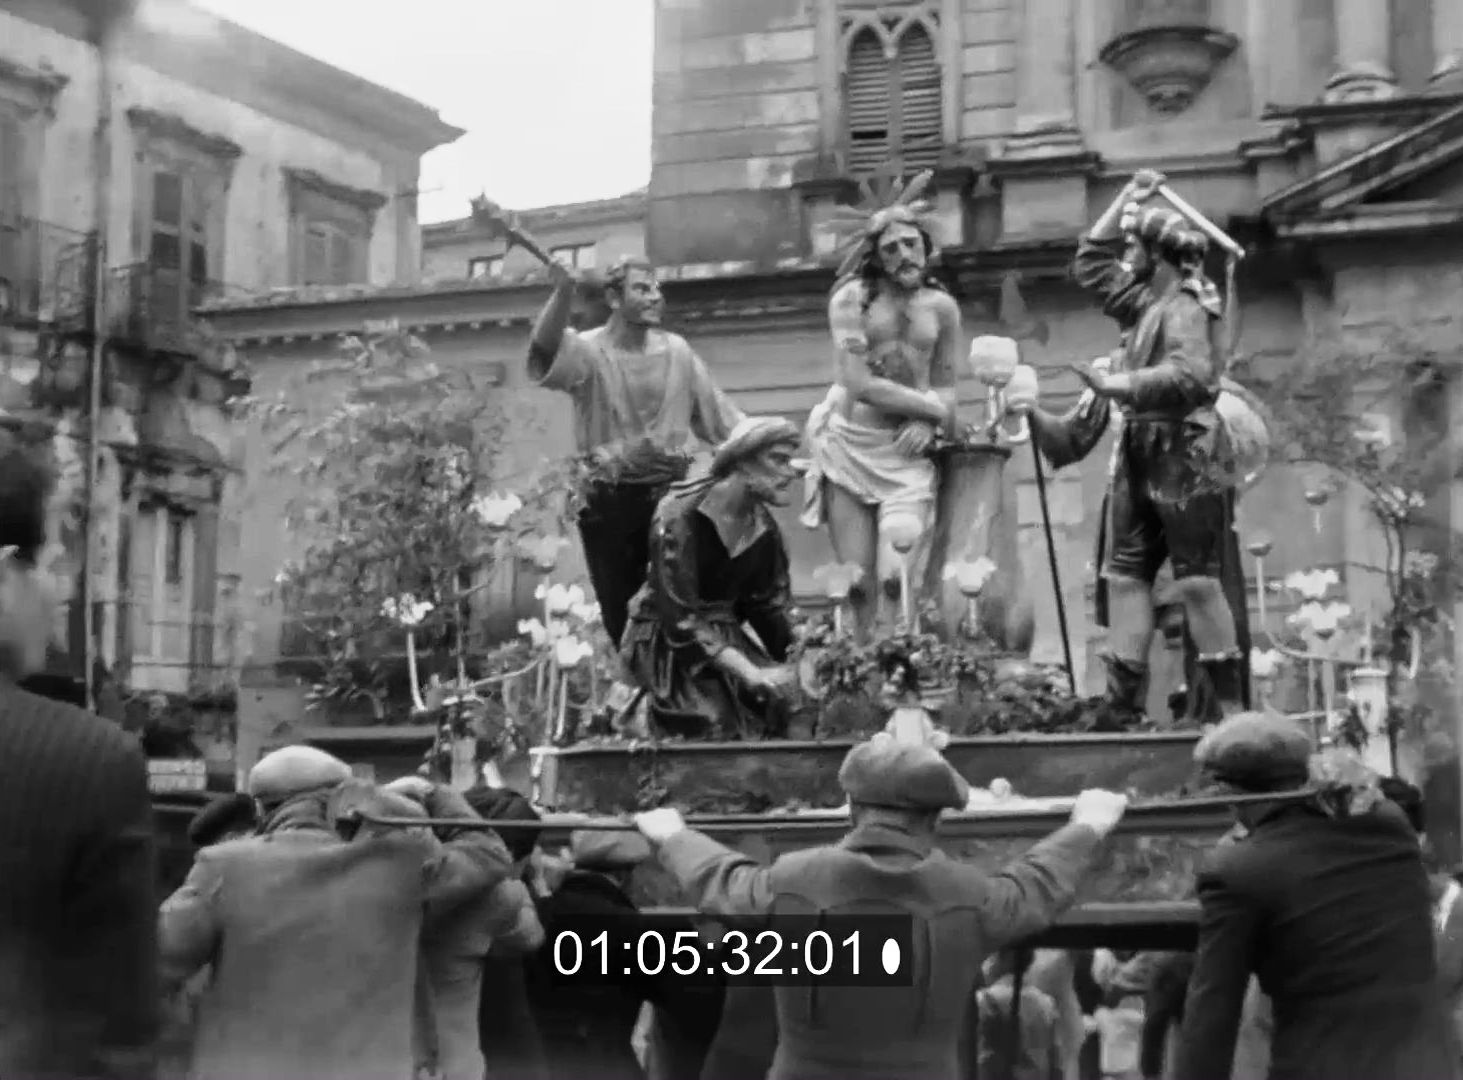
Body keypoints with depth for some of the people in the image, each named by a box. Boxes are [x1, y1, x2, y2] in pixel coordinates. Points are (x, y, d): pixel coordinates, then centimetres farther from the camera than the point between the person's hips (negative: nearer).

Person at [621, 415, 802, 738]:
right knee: (717, 722, -28)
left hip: (726, 638, 6)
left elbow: (771, 608, 6)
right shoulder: (680, 515, -20)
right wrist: (750, 673, -30)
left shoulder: (764, 529, 1)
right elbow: (679, 617, -24)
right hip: (666, 641, -6)